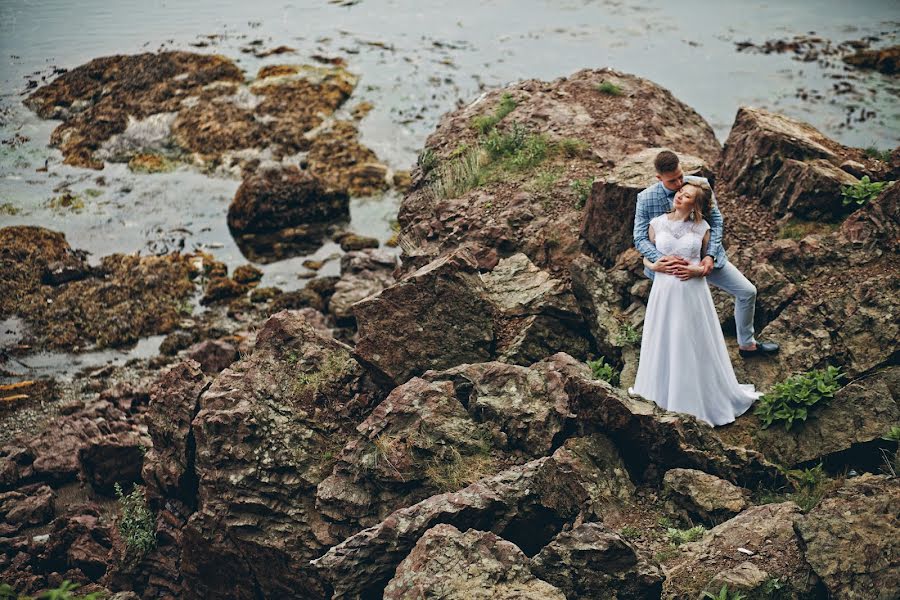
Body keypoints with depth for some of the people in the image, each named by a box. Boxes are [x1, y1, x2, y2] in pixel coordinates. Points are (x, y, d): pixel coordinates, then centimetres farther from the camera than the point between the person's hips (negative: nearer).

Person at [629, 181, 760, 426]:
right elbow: (645, 257, 9)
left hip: (693, 292, -1)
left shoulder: (702, 228, -1)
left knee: (696, 344, 6)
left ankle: (703, 395, 22)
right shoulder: (657, 223, 1)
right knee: (664, 342, 10)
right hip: (664, 292, 1)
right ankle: (664, 390, 28)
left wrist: (698, 270, -13)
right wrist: (655, 266, -11)